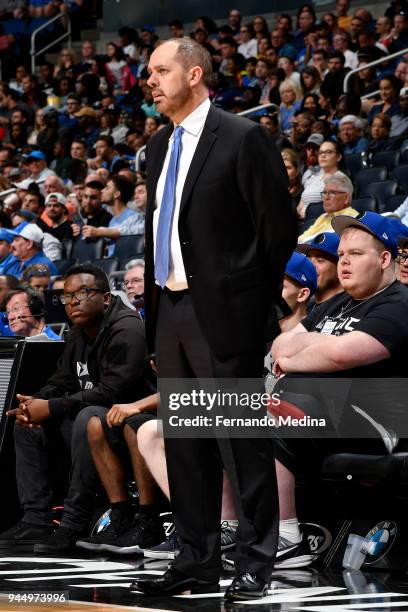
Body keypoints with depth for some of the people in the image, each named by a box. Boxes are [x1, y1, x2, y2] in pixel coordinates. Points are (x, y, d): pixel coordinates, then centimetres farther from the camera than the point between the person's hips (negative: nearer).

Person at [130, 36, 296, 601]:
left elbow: (279, 228, -8)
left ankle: (256, 564, 4)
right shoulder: (160, 146, 15)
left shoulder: (242, 139, -8)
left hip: (223, 314, -8)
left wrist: (260, 302, -4)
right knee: (184, 443, 10)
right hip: (171, 309, 8)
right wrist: (153, 304, 13)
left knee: (241, 439, -3)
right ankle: (198, 563, 18)